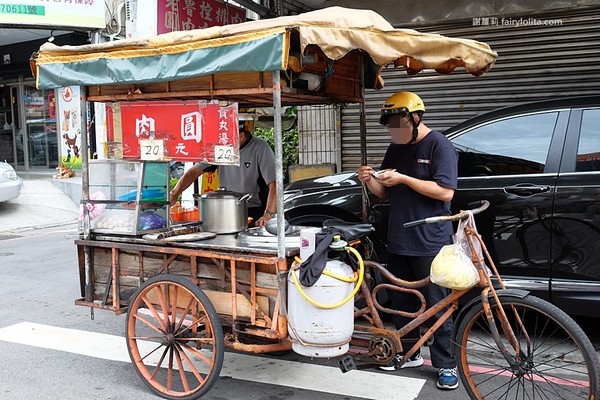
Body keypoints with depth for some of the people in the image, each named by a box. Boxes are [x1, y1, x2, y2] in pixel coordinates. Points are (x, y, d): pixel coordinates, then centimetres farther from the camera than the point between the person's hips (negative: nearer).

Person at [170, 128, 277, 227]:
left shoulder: (260, 148, -10)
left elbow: (274, 184, -17)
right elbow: (195, 171, 6)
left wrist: (268, 215, -30)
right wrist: (174, 193, -7)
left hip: (255, 211, -5)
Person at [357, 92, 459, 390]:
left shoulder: (438, 145, -8)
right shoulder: (395, 149, 12)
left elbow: (445, 192, -17)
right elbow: (385, 193, 17)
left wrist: (403, 179, -20)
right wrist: (371, 181, -5)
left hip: (430, 242, -7)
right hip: (398, 241, 7)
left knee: (437, 305, 2)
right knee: (401, 302, 14)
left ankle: (445, 364, 14)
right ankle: (409, 354, 29)